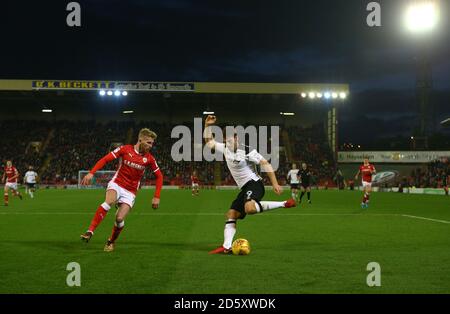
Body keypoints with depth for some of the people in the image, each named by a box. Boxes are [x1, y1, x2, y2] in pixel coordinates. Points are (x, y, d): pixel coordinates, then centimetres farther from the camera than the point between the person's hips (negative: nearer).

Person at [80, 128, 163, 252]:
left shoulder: (149, 158, -1)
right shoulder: (125, 149, -7)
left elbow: (159, 176, 8)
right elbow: (105, 159, -8)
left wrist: (157, 197, 1)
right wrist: (91, 173, -19)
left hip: (130, 192, 2)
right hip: (116, 184, -2)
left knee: (119, 219, -14)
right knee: (109, 202, -34)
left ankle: (111, 242, 14)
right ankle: (90, 232, -33)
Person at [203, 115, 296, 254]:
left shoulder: (246, 151, -11)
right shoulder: (225, 149, 11)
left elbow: (265, 163, -12)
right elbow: (209, 142, 24)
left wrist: (275, 183, -17)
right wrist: (207, 126, 8)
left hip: (254, 184, -8)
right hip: (245, 188, 8)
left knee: (249, 208, -36)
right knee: (231, 214, -2)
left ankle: (283, 204, -23)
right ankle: (226, 247, -7)